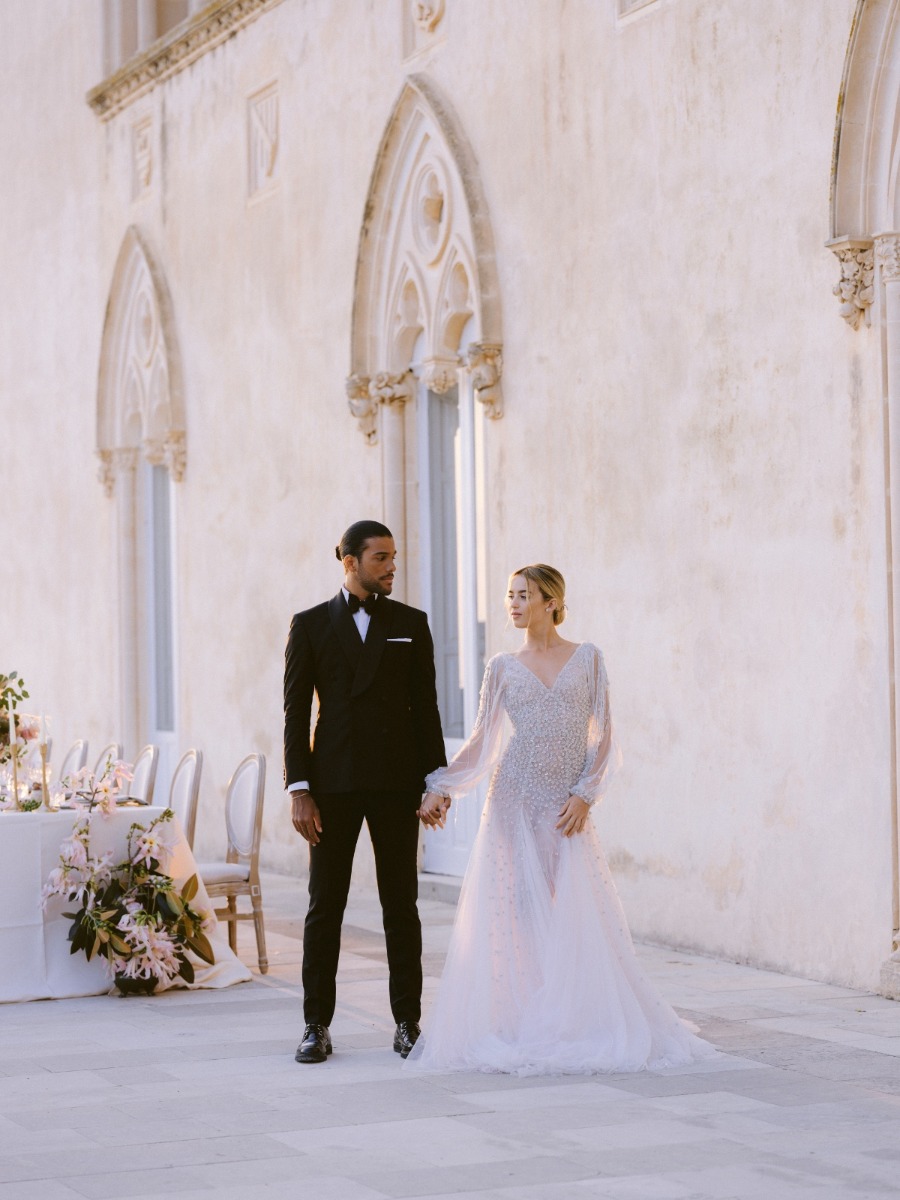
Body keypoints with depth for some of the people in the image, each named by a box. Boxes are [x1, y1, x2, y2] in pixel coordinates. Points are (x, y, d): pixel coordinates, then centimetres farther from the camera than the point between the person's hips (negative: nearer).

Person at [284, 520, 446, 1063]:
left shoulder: (411, 624, 7)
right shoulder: (311, 625, 3)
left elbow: (425, 708, 7)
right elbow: (296, 713, 1)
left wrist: (435, 779, 1)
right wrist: (299, 790, -6)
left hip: (396, 783, 1)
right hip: (333, 784, -1)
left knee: (402, 905, 4)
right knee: (325, 907, 2)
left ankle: (408, 1022, 11)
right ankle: (317, 1026, 9)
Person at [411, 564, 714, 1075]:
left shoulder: (587, 658, 5)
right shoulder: (503, 668, 7)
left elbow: (602, 736, 2)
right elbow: (483, 742, 8)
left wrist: (585, 794, -8)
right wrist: (440, 787, -2)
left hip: (568, 805, -1)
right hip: (514, 801, 1)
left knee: (576, 915, -3)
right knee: (516, 912, -3)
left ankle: (580, 1024, 6)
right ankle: (518, 1026, 3)